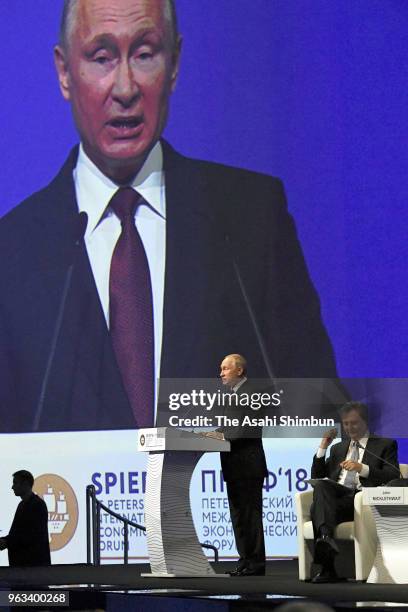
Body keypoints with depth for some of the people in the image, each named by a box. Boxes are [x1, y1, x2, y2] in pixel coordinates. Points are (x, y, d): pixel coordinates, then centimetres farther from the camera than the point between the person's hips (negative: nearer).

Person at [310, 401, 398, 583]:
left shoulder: (385, 445, 17)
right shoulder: (338, 448, 33)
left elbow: (393, 477, 1)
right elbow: (317, 475, 26)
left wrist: (362, 468, -12)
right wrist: (323, 447, 15)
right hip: (335, 495, 4)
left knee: (317, 510, -33)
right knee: (321, 486, -34)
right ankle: (326, 537, -54)